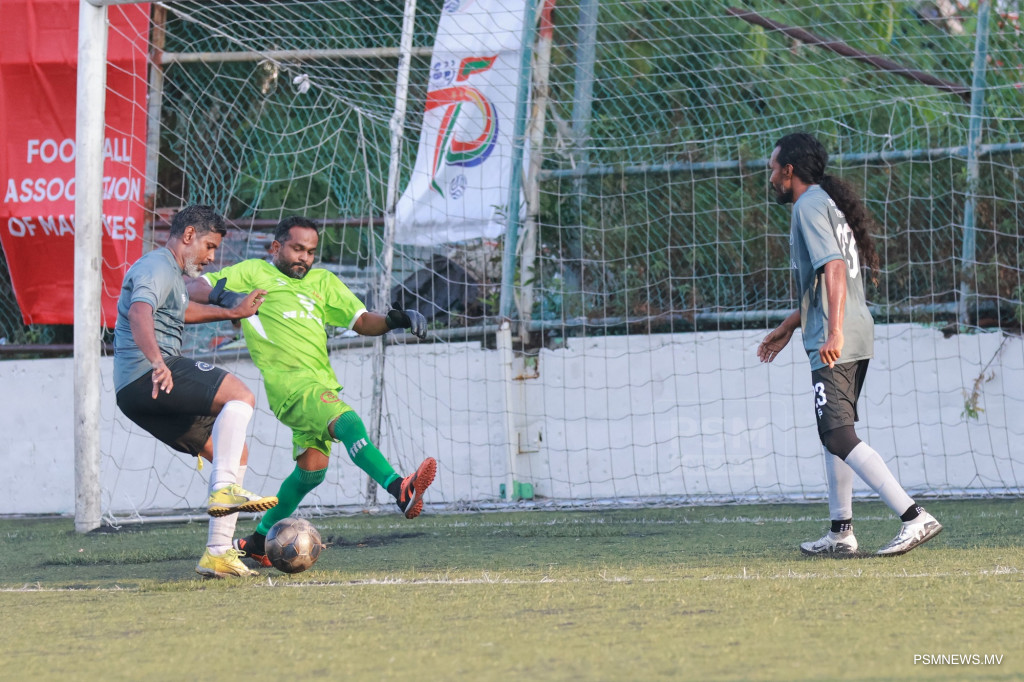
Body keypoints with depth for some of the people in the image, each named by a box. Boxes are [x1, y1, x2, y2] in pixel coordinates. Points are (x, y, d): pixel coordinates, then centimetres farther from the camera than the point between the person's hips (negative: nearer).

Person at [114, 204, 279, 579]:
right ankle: (224, 489, -35)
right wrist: (157, 361, -40)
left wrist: (232, 312, 56)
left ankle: (218, 553, 4)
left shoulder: (171, 273, 30)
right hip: (144, 377, -10)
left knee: (236, 453, 9)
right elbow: (139, 313, -25)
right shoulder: (157, 266, -5)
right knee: (240, 396, -23)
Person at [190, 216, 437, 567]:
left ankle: (257, 542, 17)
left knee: (312, 467, 2)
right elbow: (193, 288, 10)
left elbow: (361, 321, 19)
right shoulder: (253, 272, 13)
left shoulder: (323, 282, 26)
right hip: (287, 377, -7)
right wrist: (219, 294, -12)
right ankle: (401, 490, -47)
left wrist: (395, 320, -2)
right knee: (348, 422, -28)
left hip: (322, 384, 7)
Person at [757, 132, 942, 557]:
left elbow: (834, 268, -24)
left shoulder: (809, 206, -10)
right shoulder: (829, 203, 22)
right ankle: (841, 533, 20)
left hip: (836, 344, -11)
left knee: (839, 437, -15)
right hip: (857, 339, 11)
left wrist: (834, 332, -33)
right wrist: (789, 327, 36)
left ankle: (914, 517, -24)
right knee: (833, 432, 17)